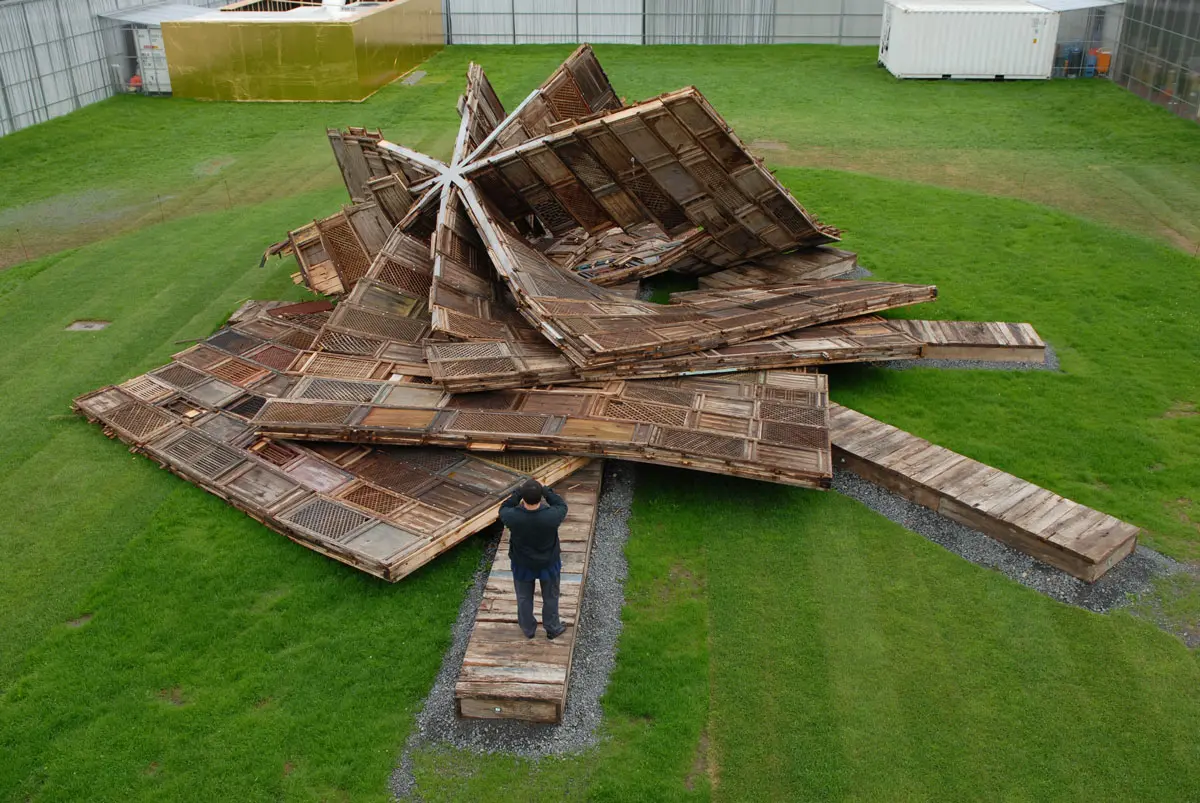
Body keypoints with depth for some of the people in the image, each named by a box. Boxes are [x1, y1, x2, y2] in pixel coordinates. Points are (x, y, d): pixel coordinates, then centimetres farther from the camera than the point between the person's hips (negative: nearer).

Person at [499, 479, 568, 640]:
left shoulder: (513, 517, -34)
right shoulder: (551, 516, -36)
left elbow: (503, 509, -8)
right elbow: (562, 506, -11)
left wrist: (518, 493, -9)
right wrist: (546, 491, -9)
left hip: (522, 565, 1)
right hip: (548, 564, -1)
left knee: (524, 598, 27)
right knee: (550, 597, 26)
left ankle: (528, 629, 49)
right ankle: (553, 629, 47)